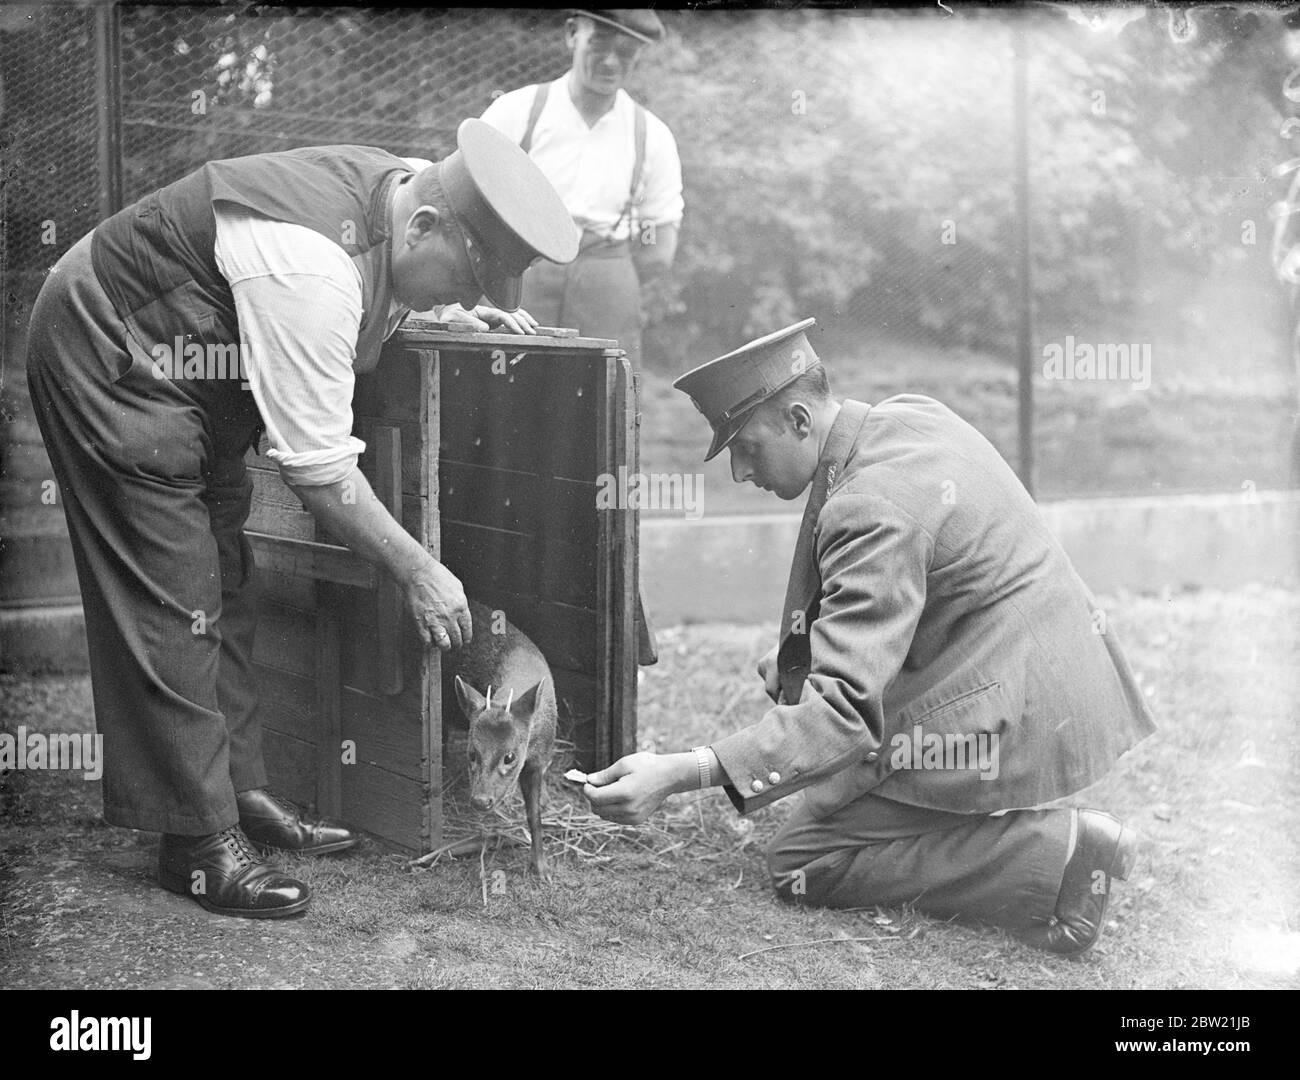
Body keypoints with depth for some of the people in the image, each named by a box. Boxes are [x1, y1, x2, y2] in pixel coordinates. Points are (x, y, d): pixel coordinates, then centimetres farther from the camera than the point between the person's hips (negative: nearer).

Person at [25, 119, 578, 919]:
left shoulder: (398, 187, -8)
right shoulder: (311, 273, -35)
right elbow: (317, 466, -30)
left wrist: (462, 313, 2)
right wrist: (418, 570, -21)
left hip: (188, 374, 10)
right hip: (107, 363, -10)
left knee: (225, 590, 11)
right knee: (173, 607, -9)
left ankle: (241, 791, 20)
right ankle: (199, 841, -2)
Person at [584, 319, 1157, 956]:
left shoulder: (874, 508, -24)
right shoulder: (909, 414, 5)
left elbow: (845, 708, -31)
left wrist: (680, 775, -36)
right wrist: (798, 651, 13)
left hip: (1011, 718, -10)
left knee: (801, 865, -4)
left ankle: (1054, 856, -11)